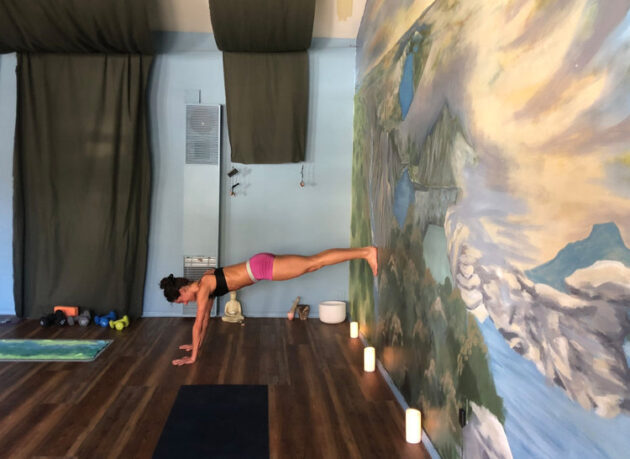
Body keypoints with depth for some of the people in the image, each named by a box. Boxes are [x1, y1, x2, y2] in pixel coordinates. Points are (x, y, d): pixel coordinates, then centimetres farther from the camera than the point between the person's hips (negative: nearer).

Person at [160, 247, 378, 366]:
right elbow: (206, 316, 25)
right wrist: (198, 344, 31)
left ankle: (366, 252, -9)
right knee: (313, 262, 7)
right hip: (261, 265, 7)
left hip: (261, 266, -7)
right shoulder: (206, 283, 14)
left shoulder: (203, 288, -10)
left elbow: (198, 324, -9)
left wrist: (193, 356, -3)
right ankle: (364, 251, 11)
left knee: (313, 263, -9)